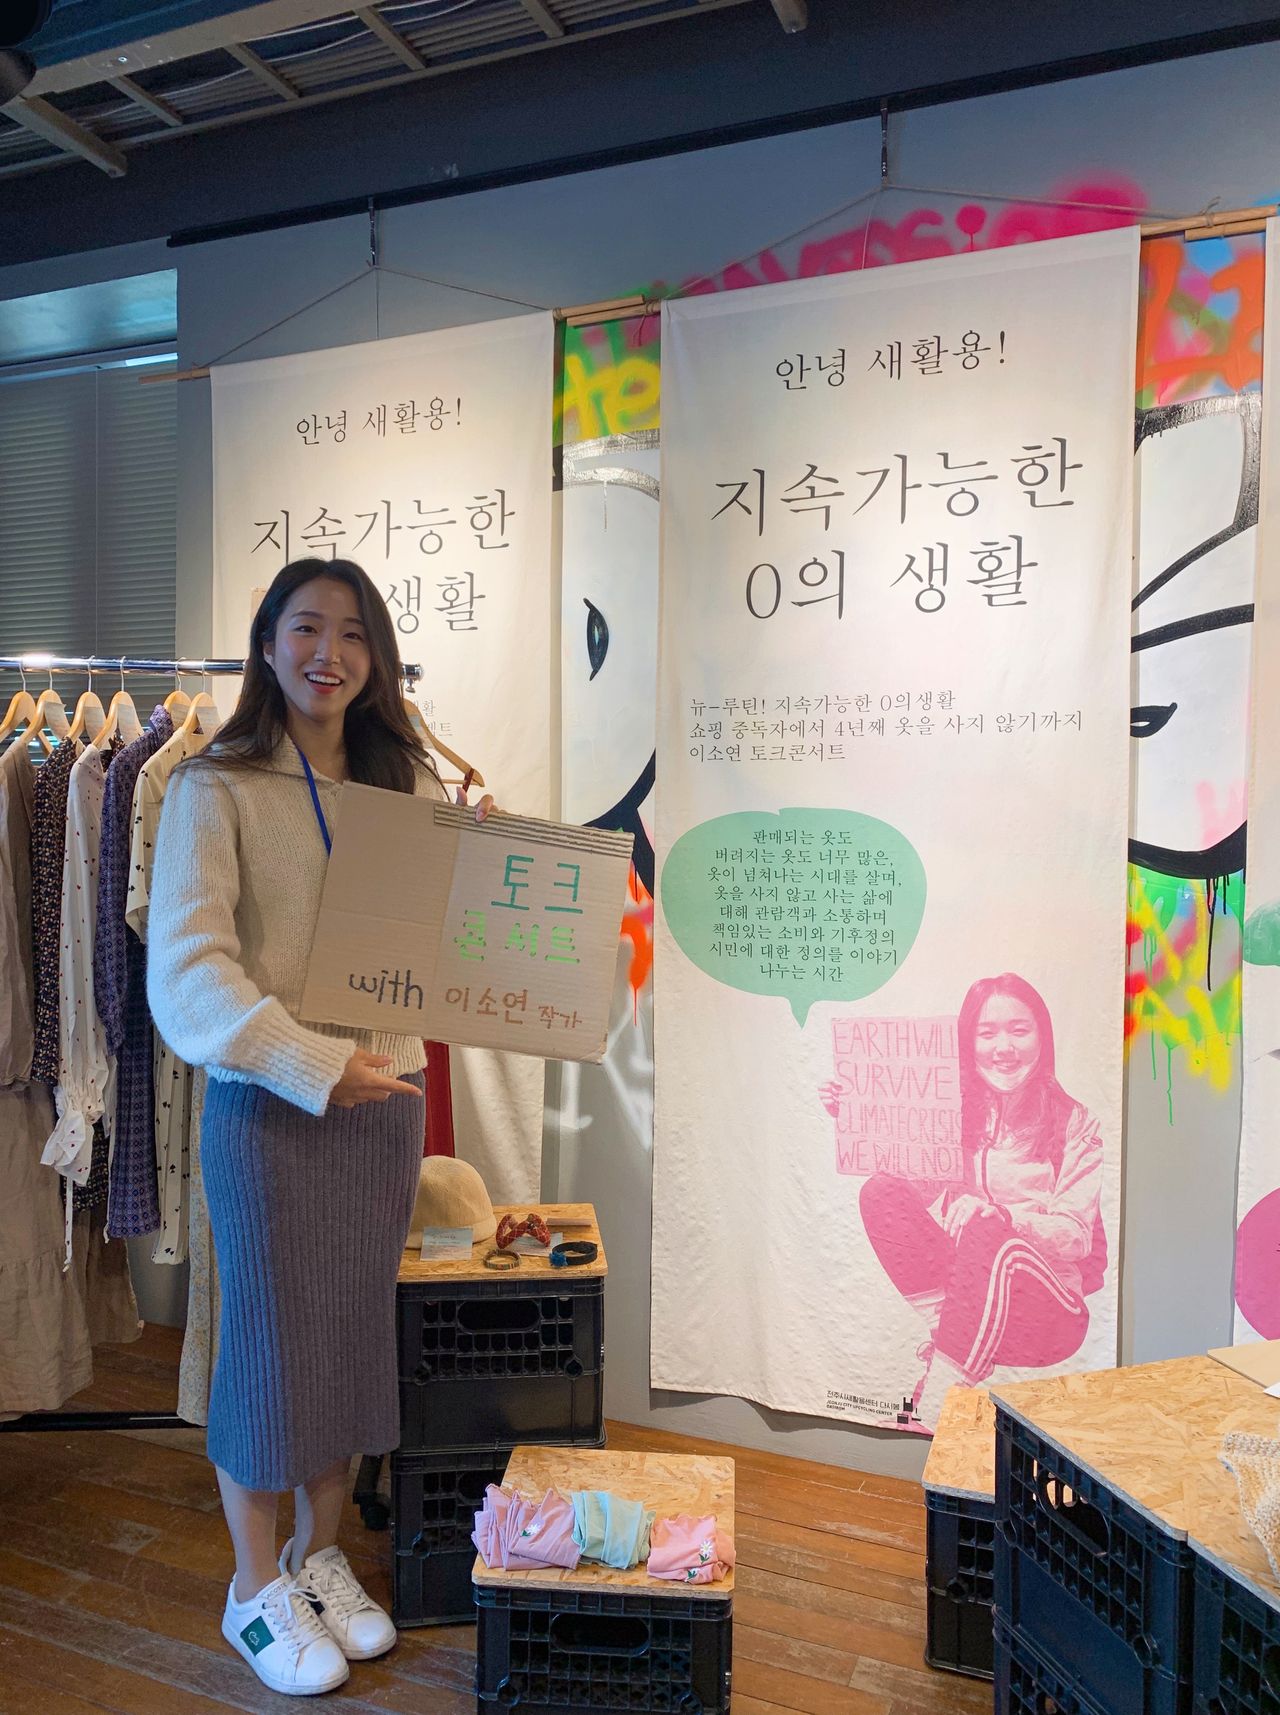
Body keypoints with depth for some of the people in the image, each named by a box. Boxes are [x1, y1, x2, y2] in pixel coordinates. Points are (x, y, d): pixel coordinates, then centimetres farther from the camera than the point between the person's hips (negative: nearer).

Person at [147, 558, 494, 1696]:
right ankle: (257, 1591, 29)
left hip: (386, 1098, 5)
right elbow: (185, 970, -16)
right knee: (271, 1339, 7)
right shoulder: (216, 791, -8)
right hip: (270, 1103, -5)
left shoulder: (410, 786, 9)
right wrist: (315, 1065, -21)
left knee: (357, 1329, 14)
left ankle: (321, 1556, 36)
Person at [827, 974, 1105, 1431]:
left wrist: (998, 1215, -28)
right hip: (960, 1288, 3)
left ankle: (936, 1408, -35)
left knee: (988, 1234, -36)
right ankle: (947, 1329, -23)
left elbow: (1075, 1237, -9)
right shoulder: (955, 1113, 6)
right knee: (882, 1192, -19)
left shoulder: (1074, 1123, -3)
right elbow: (905, 1174, 0)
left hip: (1046, 1311, -3)